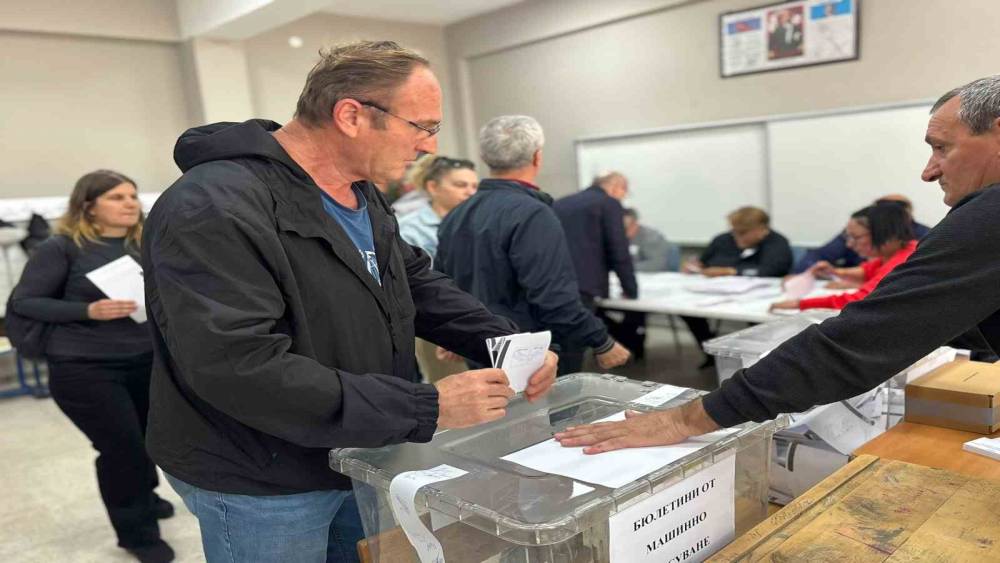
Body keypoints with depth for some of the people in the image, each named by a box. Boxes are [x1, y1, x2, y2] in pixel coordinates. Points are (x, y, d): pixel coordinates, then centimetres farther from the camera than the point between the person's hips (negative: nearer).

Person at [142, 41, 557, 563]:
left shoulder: (362, 193, 4)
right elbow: (241, 369, -33)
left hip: (357, 457, 8)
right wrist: (426, 408, -32)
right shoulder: (213, 210, -27)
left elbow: (417, 281, 9)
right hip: (261, 487, -8)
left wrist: (506, 342, -8)